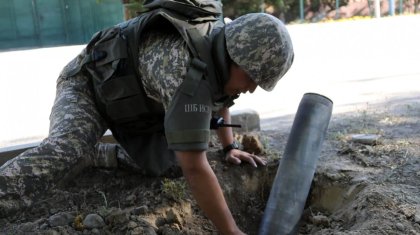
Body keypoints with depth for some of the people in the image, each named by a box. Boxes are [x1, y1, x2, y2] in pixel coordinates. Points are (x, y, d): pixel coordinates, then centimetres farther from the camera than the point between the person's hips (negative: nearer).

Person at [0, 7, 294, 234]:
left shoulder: (226, 61, -12)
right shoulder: (189, 75, -41)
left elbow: (221, 98, 14)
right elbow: (195, 168, -42)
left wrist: (230, 147, 8)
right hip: (89, 85, -8)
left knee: (160, 162, -2)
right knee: (67, 154, -34)